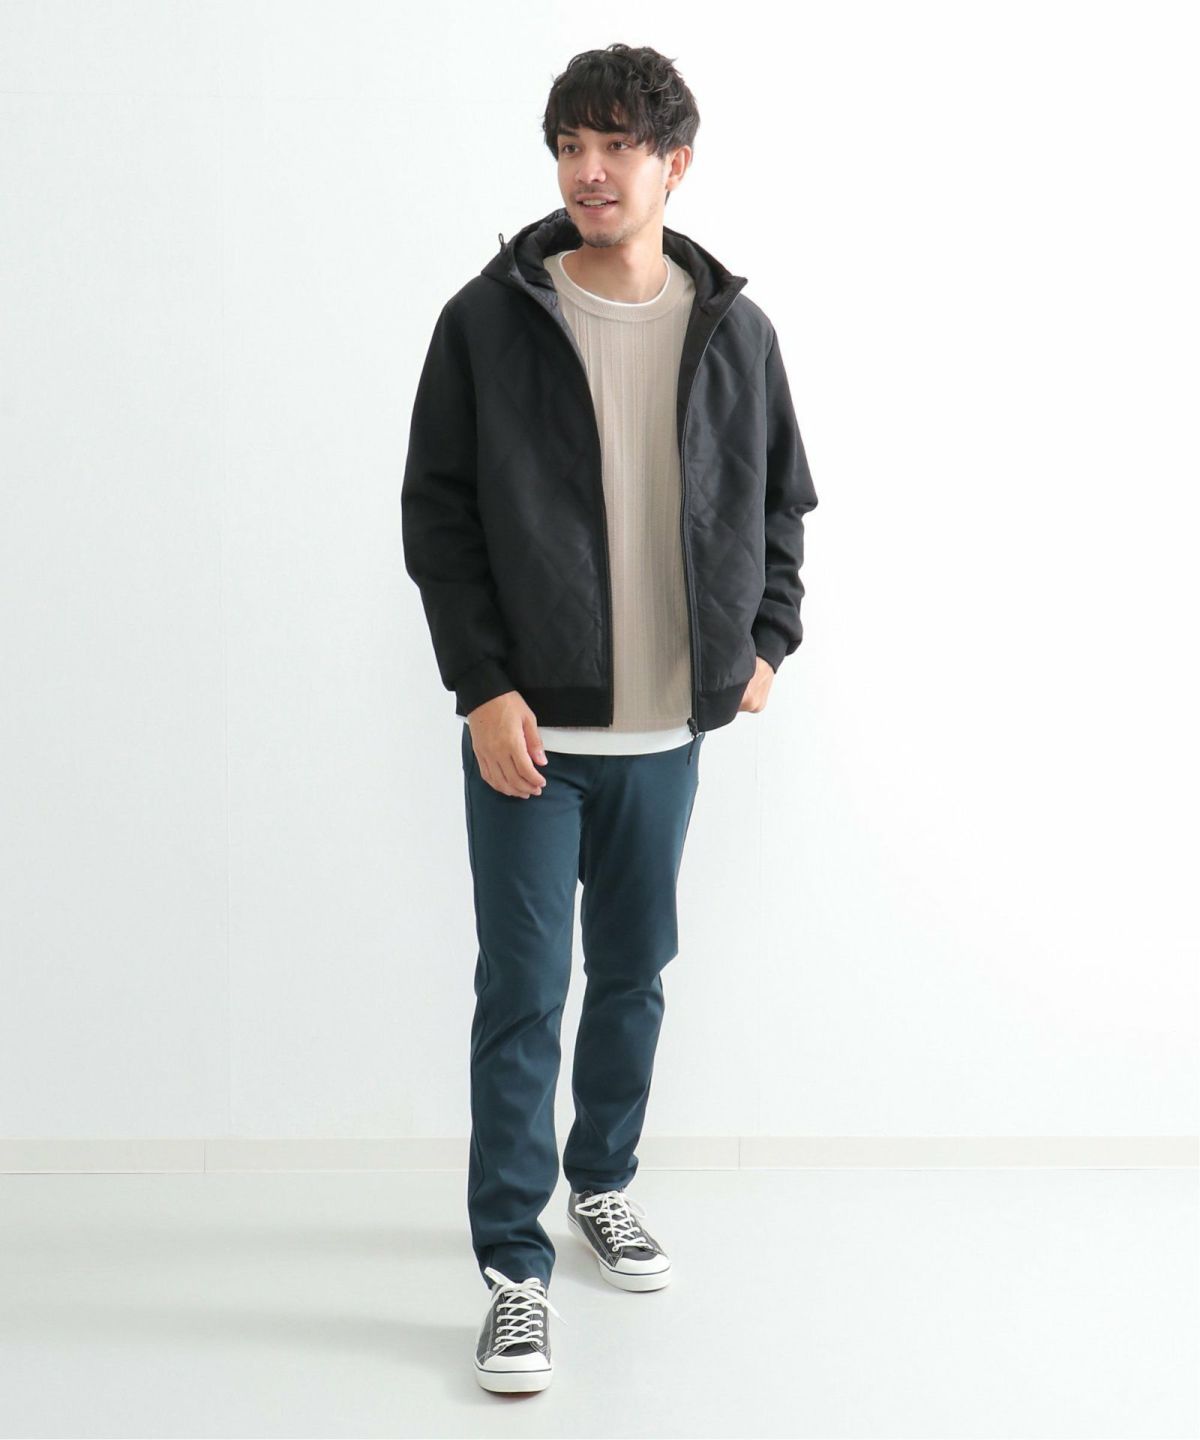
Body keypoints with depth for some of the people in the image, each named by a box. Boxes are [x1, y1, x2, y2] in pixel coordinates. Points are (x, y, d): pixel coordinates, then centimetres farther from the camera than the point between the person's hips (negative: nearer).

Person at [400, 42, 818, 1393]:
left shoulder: (734, 330, 2)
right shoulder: (489, 318, -6)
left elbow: (781, 500, 15)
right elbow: (435, 510, -5)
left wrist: (766, 637, 6)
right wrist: (482, 685, -11)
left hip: (668, 730, 3)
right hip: (529, 725, -3)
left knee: (634, 974, 16)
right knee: (521, 994, -1)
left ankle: (603, 1182, 37)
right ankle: (514, 1265, 9)